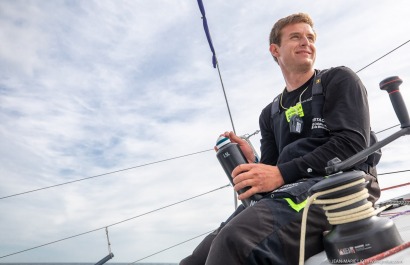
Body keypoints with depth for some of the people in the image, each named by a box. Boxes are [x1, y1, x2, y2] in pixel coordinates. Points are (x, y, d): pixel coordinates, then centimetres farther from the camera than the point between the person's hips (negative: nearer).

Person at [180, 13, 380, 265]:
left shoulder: (339, 80, 10)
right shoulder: (270, 114, 24)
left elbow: (352, 143, -6)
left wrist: (282, 174, -14)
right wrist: (251, 163, -5)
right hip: (287, 195, 5)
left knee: (236, 240, -33)